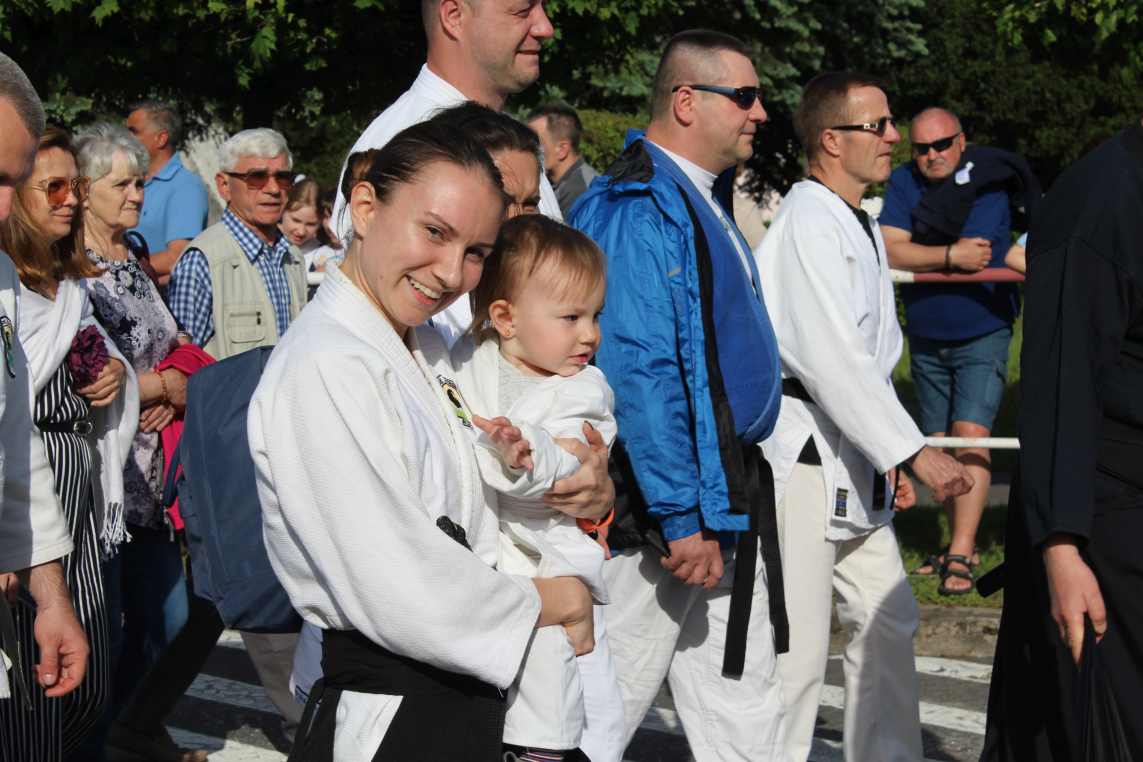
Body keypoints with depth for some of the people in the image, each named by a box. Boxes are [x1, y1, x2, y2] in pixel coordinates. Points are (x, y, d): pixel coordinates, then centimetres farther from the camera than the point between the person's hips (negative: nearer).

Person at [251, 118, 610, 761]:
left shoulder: (427, 348, 10)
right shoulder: (325, 370, -20)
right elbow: (402, 597, -24)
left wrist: (590, 494, -5)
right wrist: (546, 602, -8)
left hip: (467, 704, 9)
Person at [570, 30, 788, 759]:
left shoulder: (705, 200, 14)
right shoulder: (638, 209, -18)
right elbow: (639, 375, -24)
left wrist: (727, 505, 19)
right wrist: (682, 519, -24)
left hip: (733, 498, 10)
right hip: (664, 508, -10)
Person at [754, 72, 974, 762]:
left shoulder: (861, 226, 16)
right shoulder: (808, 221, -15)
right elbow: (832, 358, -23)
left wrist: (891, 459, 19)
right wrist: (914, 450, -21)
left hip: (854, 465, 10)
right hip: (801, 462, -10)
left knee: (888, 622, 16)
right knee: (796, 646, -6)